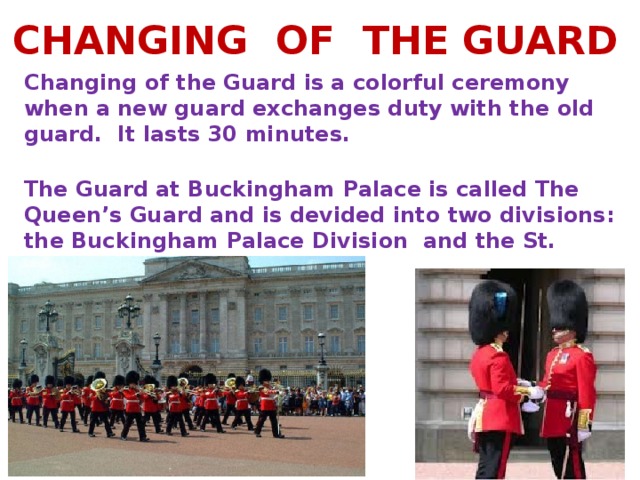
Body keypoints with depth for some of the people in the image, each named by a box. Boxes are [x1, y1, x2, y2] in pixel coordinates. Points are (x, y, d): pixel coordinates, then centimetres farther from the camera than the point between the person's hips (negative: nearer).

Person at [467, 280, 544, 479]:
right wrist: (529, 392, -13)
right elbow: (502, 389, -22)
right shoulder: (499, 356, -17)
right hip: (500, 418, -9)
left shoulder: (479, 353, 12)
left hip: (484, 415, 9)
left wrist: (515, 383, 18)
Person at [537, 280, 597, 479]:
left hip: (569, 417, -9)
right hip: (553, 417, 9)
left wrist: (585, 424, -20)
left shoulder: (582, 356, -12)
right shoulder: (553, 354, 15)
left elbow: (587, 393, -16)